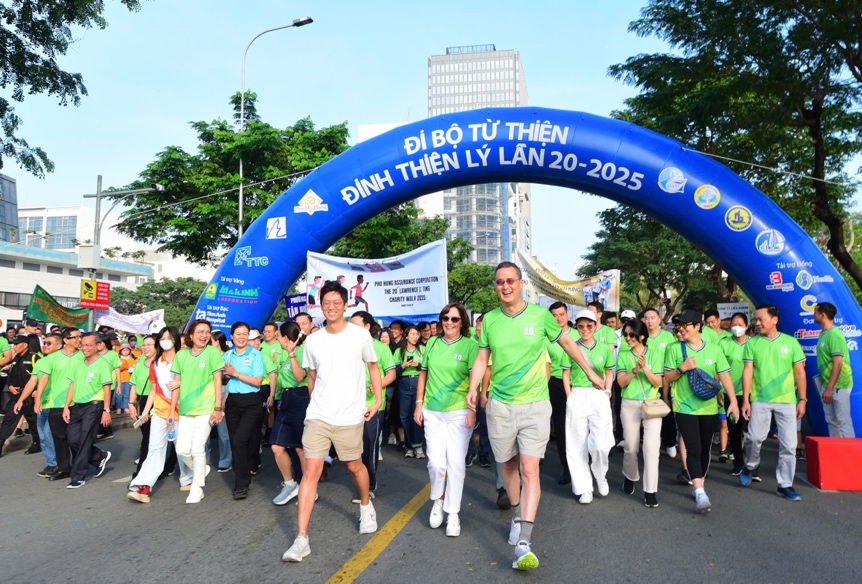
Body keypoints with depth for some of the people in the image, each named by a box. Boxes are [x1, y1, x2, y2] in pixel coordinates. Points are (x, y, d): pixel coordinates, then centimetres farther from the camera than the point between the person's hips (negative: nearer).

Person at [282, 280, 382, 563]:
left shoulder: (360, 335, -5)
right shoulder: (312, 341, 2)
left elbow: (373, 368, 7)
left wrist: (378, 401, 3)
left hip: (349, 417, -1)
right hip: (317, 416, 2)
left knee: (355, 466, 14)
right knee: (311, 470, -5)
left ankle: (366, 507, 44)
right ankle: (301, 539, -1)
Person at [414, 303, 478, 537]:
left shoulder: (470, 345, -4)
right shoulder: (432, 343, 6)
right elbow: (423, 375, 12)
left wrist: (472, 409, -14)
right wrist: (419, 404, 9)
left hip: (459, 412, -2)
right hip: (432, 412, 2)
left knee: (456, 463, 1)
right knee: (436, 462, -2)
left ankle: (453, 513, 17)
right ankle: (438, 499, 27)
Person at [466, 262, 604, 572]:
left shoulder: (540, 315, -4)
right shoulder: (489, 320, 0)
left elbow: (567, 342, 10)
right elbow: (482, 358, 6)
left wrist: (591, 374, 15)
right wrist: (473, 387, -12)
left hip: (535, 405, -2)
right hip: (500, 406, 2)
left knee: (530, 469, -10)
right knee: (509, 465, 16)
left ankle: (523, 543, -10)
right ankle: (517, 515, 41)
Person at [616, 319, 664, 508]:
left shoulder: (655, 354, 0)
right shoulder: (623, 355, 3)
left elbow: (658, 382, -5)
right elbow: (621, 382, -5)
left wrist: (645, 368, -20)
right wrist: (635, 369, -21)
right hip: (629, 405, 1)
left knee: (651, 446, -9)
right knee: (631, 447, 9)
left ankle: (650, 490, 1)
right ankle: (630, 477, 37)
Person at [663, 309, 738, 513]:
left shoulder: (714, 349, 1)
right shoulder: (674, 349, -3)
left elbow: (724, 376, 0)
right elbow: (667, 377, 0)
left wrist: (733, 401, -6)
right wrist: (682, 368, -18)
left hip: (709, 407, 3)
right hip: (685, 407, -2)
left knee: (705, 449, 12)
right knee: (693, 449, -9)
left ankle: (699, 486, 29)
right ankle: (700, 494, -11)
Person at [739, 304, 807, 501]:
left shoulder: (791, 342, 0)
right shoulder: (752, 343, 0)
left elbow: (800, 373, 3)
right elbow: (748, 371, -1)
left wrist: (802, 399, 0)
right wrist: (745, 400, -5)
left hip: (787, 401, 0)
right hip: (759, 400, 0)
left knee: (788, 444, 3)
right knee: (754, 437, 1)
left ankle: (785, 484, 14)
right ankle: (750, 466, 30)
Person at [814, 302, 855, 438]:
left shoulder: (834, 334, -18)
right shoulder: (823, 333, 9)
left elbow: (837, 363, -22)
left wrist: (829, 388, -23)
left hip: (838, 385, -9)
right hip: (827, 384, 9)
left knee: (843, 421, -3)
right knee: (831, 421, 13)